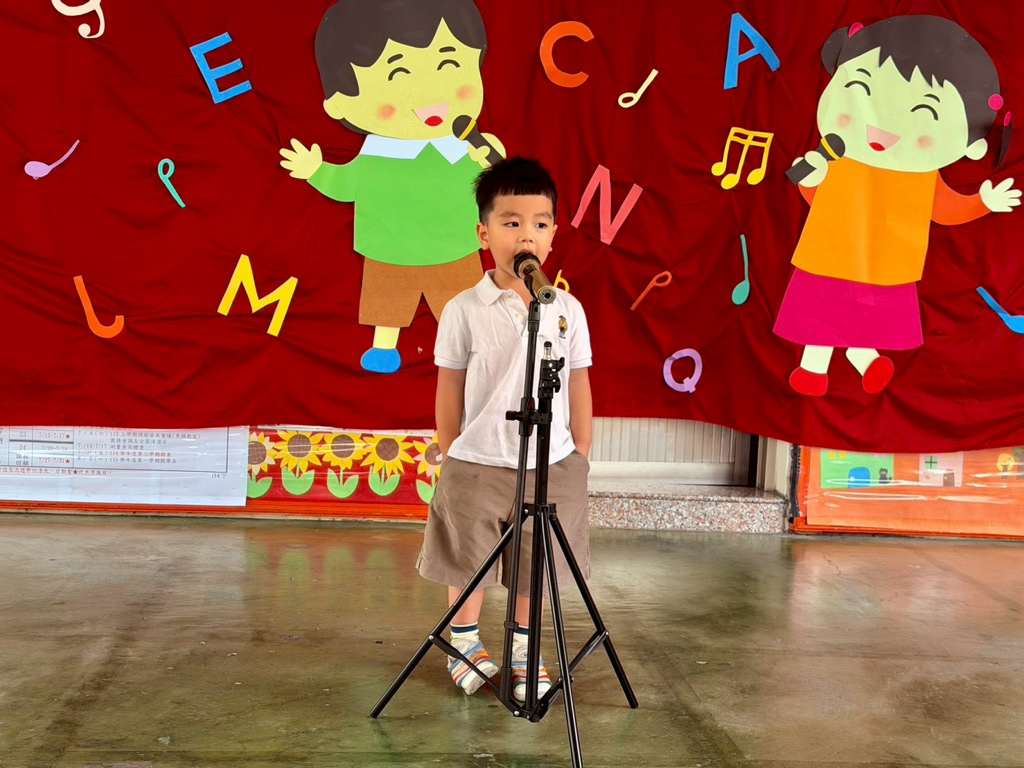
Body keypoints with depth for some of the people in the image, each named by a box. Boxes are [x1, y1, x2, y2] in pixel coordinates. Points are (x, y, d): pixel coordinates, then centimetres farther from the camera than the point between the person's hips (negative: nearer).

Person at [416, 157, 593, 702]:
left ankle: (523, 652, 34)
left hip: (551, 466, 2)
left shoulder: (568, 310, -1)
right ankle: (465, 645, 35)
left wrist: (580, 458, 8)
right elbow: (450, 390, 1)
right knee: (468, 566, 12)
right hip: (477, 465, -1)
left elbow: (578, 388, 5)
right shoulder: (465, 311, -7)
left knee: (535, 569, 14)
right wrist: (449, 459, 5)